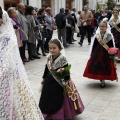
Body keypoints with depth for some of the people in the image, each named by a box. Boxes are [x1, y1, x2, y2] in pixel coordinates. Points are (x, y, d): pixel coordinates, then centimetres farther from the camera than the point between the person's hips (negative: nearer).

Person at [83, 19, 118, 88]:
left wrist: (112, 55, -10)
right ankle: (101, 78, 25)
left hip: (106, 54, -3)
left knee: (105, 67, 1)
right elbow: (94, 45, 6)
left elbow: (112, 46, -6)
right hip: (97, 53, 3)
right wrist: (92, 54, 7)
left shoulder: (109, 36, -8)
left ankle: (103, 81, 15)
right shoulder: (97, 35, 1)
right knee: (97, 66, 5)